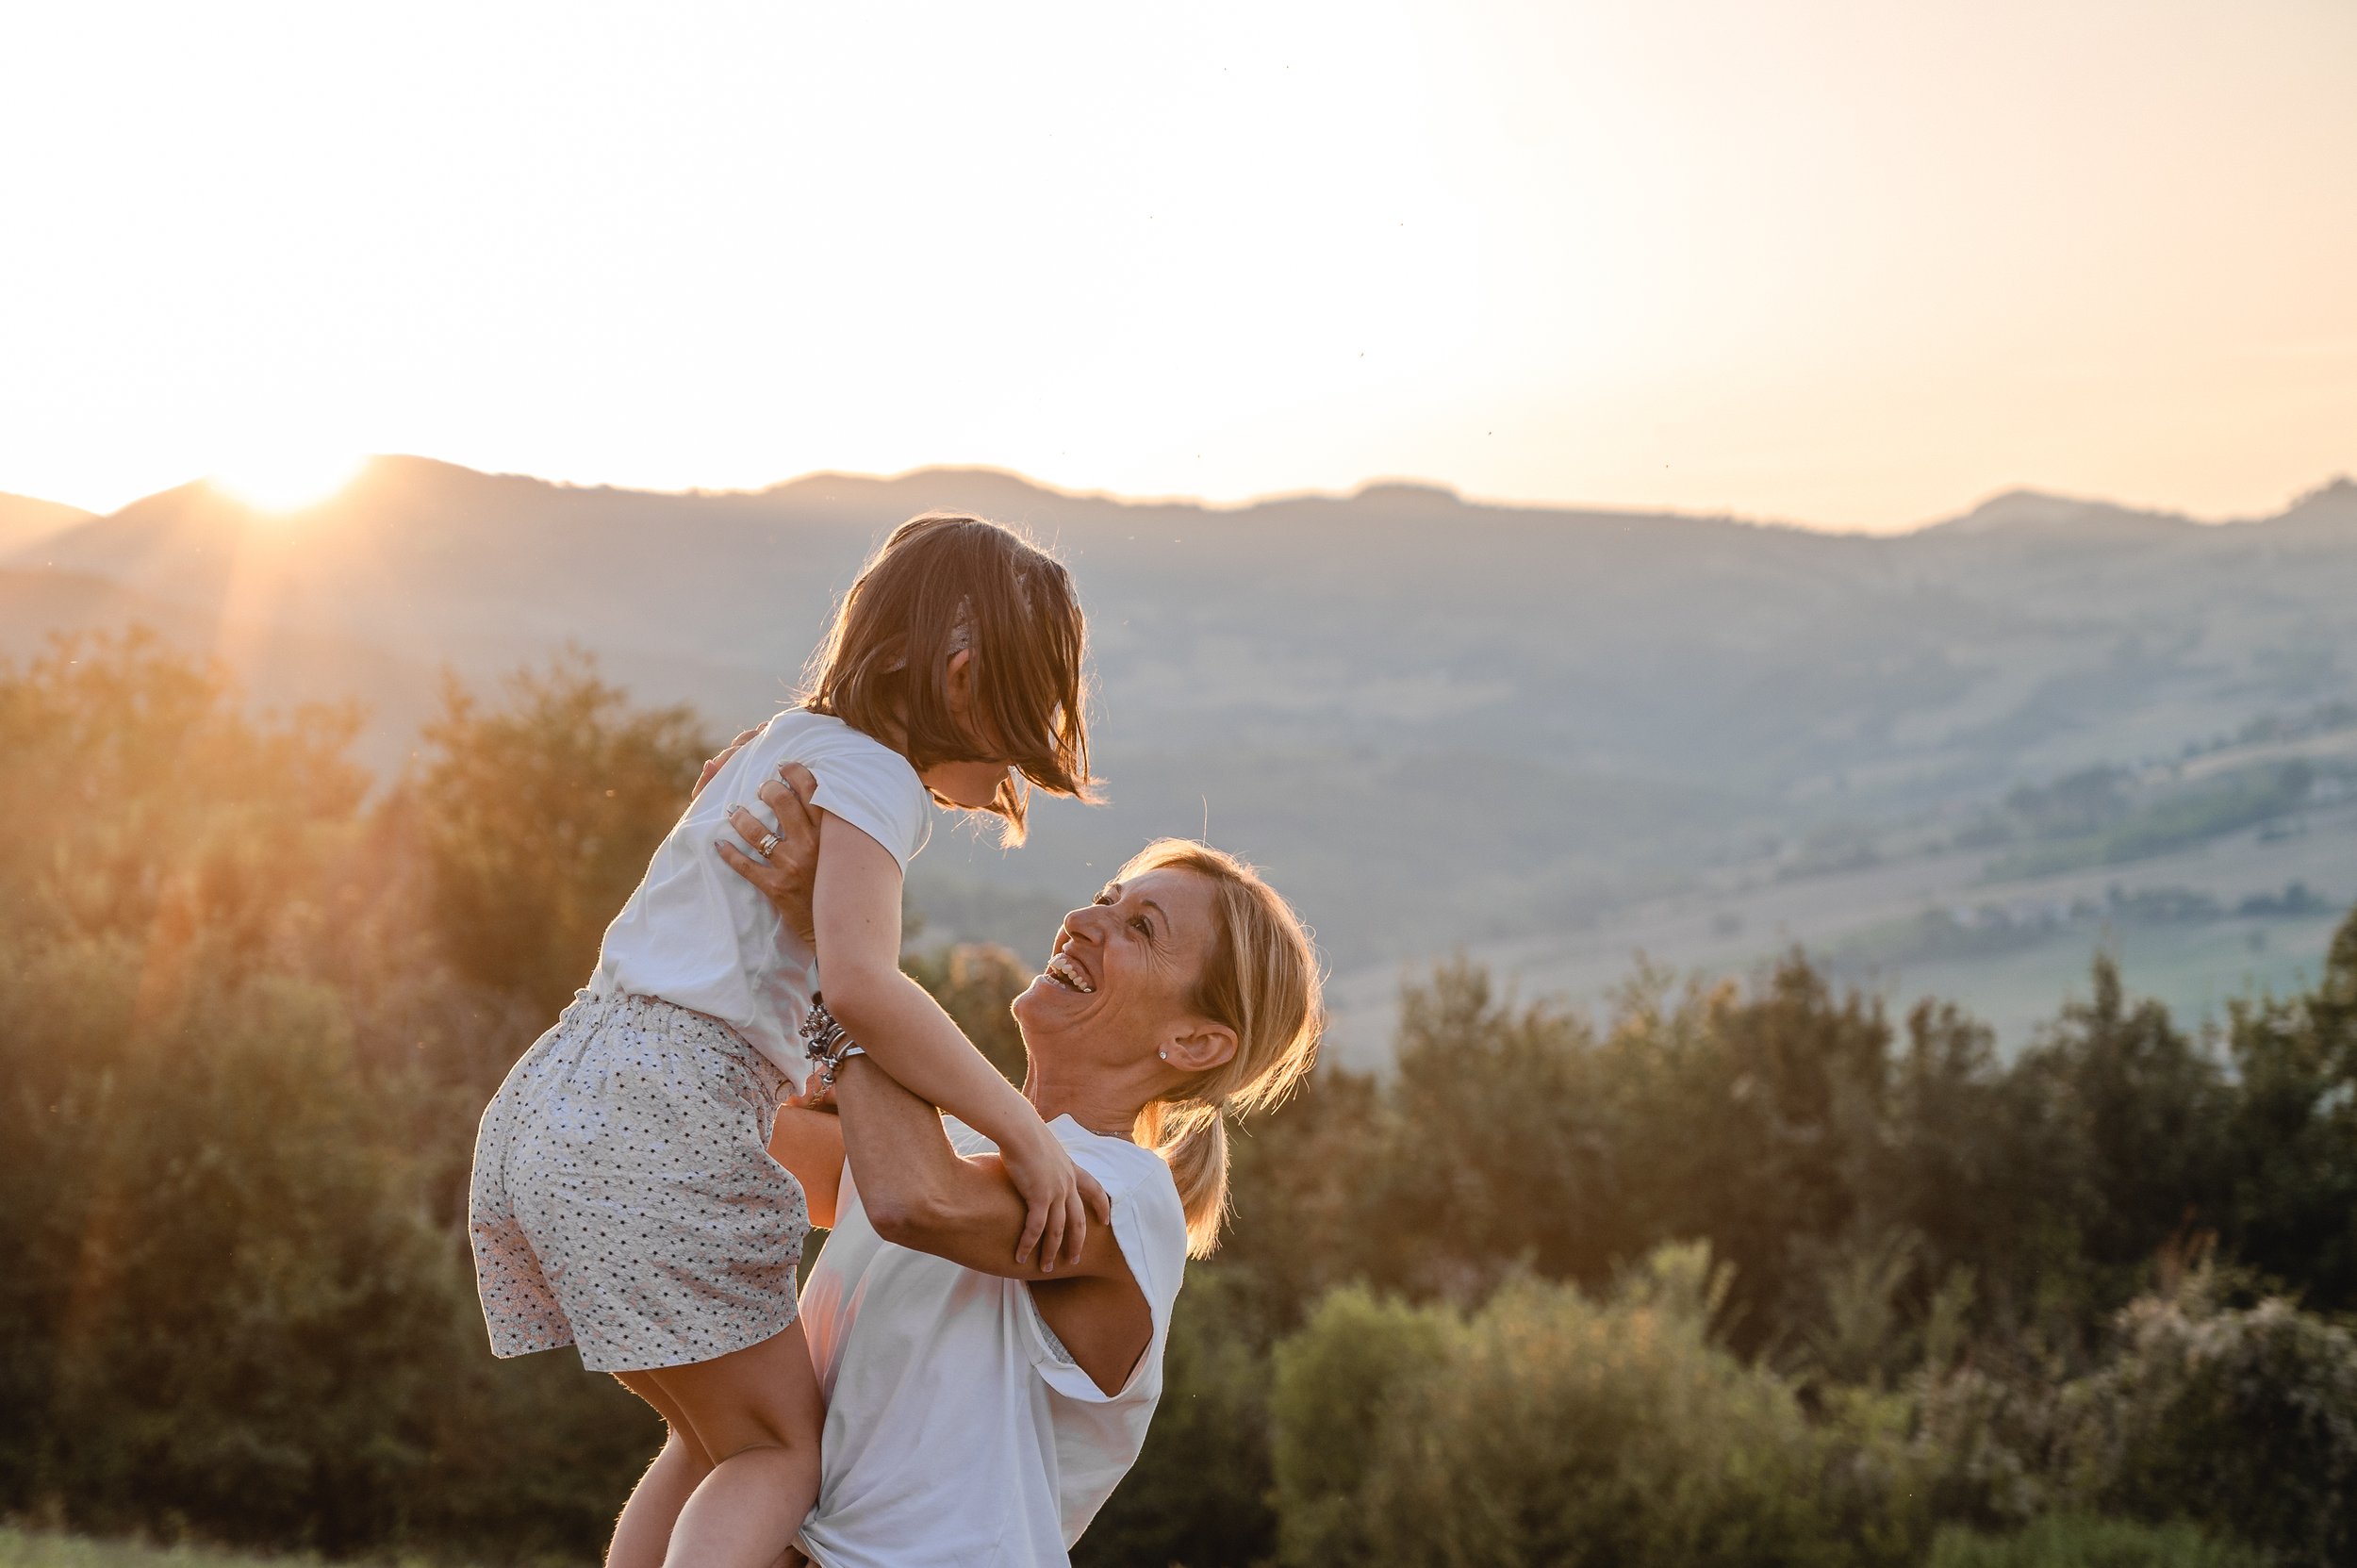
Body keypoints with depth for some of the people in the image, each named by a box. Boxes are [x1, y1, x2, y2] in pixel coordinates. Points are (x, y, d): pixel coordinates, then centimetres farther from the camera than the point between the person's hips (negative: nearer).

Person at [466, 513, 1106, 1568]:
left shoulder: (785, 746, 24)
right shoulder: (875, 777, -6)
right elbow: (859, 980, -23)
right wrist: (1024, 1133, -19)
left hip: (544, 1107, 9)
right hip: (657, 1132, -9)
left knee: (725, 1440, 20)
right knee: (782, 1451, -2)